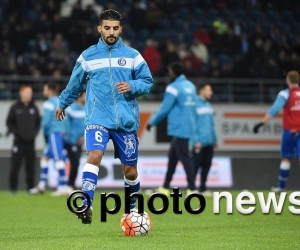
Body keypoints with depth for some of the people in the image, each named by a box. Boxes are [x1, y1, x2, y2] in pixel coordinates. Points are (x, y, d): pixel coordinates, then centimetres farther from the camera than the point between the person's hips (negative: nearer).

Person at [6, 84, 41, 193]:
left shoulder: (34, 108, 9)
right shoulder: (15, 108, 1)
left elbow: (38, 122, 14)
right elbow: (9, 122, 1)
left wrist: (35, 132, -2)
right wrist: (16, 133, -11)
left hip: (31, 142, 3)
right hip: (18, 141, -3)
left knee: (31, 166, 3)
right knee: (15, 166, -6)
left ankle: (30, 187, 9)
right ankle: (13, 187, 2)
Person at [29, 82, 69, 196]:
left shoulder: (49, 103, -8)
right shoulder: (60, 101, 18)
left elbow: (46, 121, -13)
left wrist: (45, 133, 1)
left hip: (54, 133, -9)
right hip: (61, 133, 9)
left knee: (58, 159, -11)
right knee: (45, 157, 15)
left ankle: (63, 187, -15)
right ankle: (41, 185, 17)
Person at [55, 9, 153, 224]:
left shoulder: (132, 55, 5)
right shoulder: (88, 56, 7)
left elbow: (147, 82, 6)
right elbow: (75, 84, 22)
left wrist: (131, 86, -14)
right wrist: (63, 104, 32)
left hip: (127, 120, 1)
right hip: (98, 119, -1)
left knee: (130, 170, 7)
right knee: (94, 155, -27)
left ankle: (134, 208, 32)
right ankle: (86, 205, -32)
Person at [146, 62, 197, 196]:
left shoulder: (173, 88, -13)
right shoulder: (190, 86, 11)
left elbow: (164, 109, -12)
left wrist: (152, 122, 0)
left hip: (179, 129, -8)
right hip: (189, 128, 8)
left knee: (185, 157, -7)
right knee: (172, 156, 15)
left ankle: (192, 188, -10)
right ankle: (165, 187, 19)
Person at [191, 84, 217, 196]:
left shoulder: (208, 105, 15)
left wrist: (214, 139, 16)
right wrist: (196, 140, -17)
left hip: (209, 142, 7)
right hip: (199, 143, -7)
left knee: (206, 165, 9)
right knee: (196, 165, -5)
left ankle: (203, 188, 17)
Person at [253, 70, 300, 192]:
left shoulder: (285, 94, -7)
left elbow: (274, 109, -18)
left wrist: (261, 123, -19)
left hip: (290, 130, -2)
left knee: (286, 158, 10)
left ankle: (281, 187, 18)